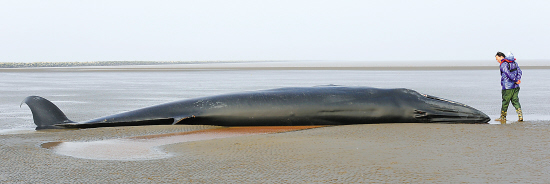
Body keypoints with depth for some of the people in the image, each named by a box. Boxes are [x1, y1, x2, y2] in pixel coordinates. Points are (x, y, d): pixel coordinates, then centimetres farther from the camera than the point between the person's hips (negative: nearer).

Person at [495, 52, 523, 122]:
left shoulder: (503, 65, -11)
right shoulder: (514, 62, 14)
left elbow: (509, 74, -21)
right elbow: (519, 71, 6)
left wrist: (516, 80, -14)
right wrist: (518, 79, -6)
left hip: (507, 87, -7)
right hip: (515, 87, 7)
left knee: (505, 102, 4)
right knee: (515, 101, 8)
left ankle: (503, 117, 14)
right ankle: (520, 116, -4)